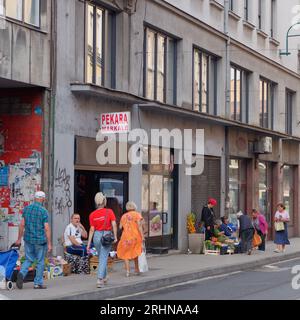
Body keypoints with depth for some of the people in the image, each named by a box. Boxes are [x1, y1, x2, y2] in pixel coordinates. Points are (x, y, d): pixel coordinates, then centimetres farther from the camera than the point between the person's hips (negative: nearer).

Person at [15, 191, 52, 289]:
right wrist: (49, 244, -9)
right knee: (40, 261, 8)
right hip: (40, 240, -4)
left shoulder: (26, 208, 2)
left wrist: (19, 239, 13)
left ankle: (22, 273, -12)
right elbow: (46, 228, -13)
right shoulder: (43, 211, -11)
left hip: (28, 239, 4)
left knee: (29, 259, 14)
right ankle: (38, 283, 12)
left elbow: (22, 224, 5)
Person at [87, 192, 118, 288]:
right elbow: (114, 224, -13)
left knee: (102, 257, 21)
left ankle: (104, 277, 32)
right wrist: (115, 237, -7)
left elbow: (92, 230, -1)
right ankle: (100, 279, -13)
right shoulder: (109, 212, -6)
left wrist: (89, 244, 2)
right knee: (103, 258, -2)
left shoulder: (92, 215, 0)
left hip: (97, 236, 3)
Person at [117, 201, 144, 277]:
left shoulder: (124, 216, 10)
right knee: (136, 253, 16)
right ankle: (136, 270, 20)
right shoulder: (137, 214, -1)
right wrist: (142, 237, -13)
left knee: (125, 254, 10)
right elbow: (139, 226, -11)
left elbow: (120, 227, 8)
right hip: (135, 236, -1)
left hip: (126, 237, 2)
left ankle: (127, 271, -1)